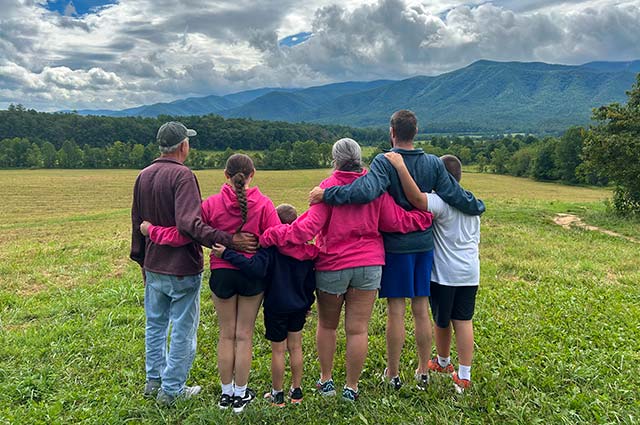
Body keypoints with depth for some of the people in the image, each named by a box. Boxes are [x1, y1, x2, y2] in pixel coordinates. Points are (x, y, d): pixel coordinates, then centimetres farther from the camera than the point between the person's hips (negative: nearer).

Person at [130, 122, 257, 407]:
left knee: (155, 325, 21)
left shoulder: (143, 176, 6)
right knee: (182, 330, 7)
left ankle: (154, 381, 34)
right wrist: (228, 240, -35)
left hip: (153, 267, 8)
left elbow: (137, 223, 14)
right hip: (182, 270, -8)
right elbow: (189, 223, -32)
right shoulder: (182, 175, -19)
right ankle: (171, 390, 17)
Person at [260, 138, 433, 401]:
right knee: (358, 329, 8)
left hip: (332, 266, -2)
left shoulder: (329, 186, -11)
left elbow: (309, 227, -20)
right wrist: (428, 214, 15)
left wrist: (270, 236, -17)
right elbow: (395, 221, 2)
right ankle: (351, 387, 18)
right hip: (369, 264, 2)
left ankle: (326, 381, 29)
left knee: (327, 325, 18)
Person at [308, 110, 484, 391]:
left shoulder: (384, 163, -14)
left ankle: (393, 374, 17)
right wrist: (479, 206, 22)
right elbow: (455, 195, 3)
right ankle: (423, 372, 24)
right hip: (424, 244, 4)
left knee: (395, 311, 4)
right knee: (421, 310, 12)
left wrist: (326, 194, -23)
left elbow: (365, 192, -31)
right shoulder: (433, 163, 0)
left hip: (395, 244, -4)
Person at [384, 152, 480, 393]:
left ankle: (443, 362, 36)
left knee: (442, 321, 14)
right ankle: (464, 375, 11)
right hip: (470, 273, 6)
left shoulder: (440, 202, -17)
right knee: (464, 321, 8)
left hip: (444, 273, -6)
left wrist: (401, 167, -42)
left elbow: (417, 198, -39)